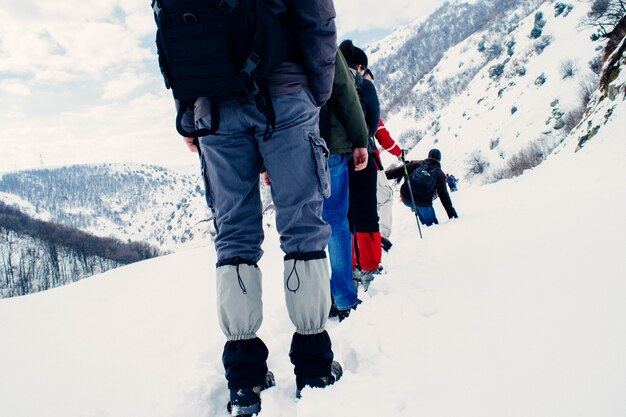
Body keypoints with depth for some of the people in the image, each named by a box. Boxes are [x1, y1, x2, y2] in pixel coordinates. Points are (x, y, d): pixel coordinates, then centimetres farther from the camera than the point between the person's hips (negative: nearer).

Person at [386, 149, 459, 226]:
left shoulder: (416, 164, 9)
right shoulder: (439, 174, 7)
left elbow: (397, 171, 3)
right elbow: (444, 196, 4)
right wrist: (451, 212, 9)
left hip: (406, 199, 2)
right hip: (423, 203, -2)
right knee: (431, 222, 17)